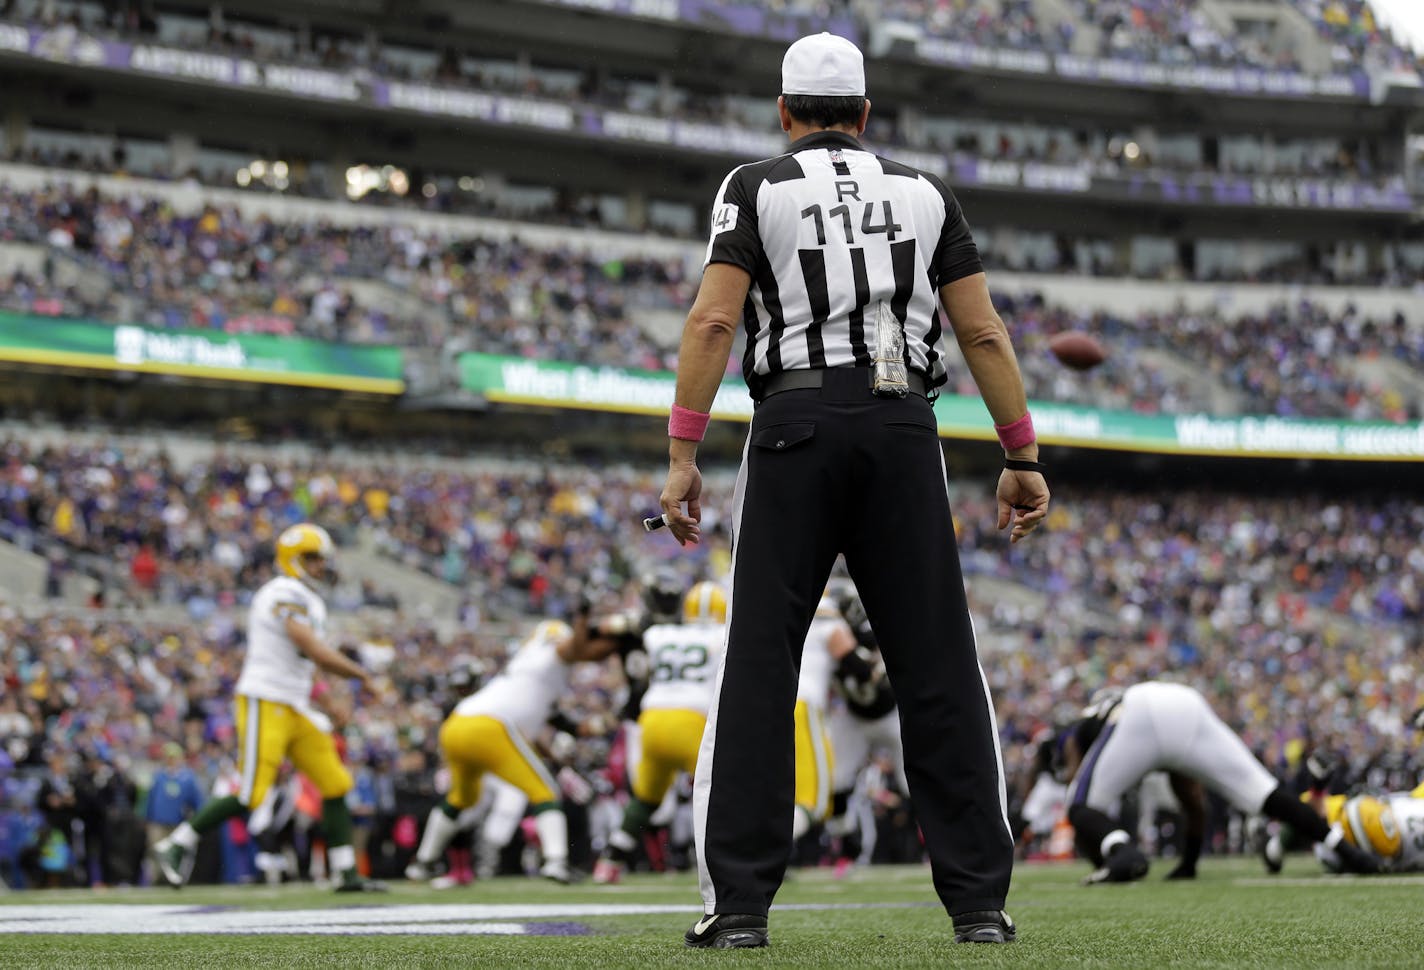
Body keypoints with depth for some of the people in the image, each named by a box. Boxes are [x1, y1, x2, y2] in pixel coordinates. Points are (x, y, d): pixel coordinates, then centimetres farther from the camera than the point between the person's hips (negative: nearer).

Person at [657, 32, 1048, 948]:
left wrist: (682, 454, -7)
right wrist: (1024, 456, 12)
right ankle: (980, 900, 3)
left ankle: (739, 905, -5)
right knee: (940, 669, 4)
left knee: (760, 667, 0)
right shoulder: (925, 194, 14)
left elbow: (714, 320, -5)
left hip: (797, 424, -2)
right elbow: (984, 333, 8)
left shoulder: (758, 188, 7)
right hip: (903, 427, 2)